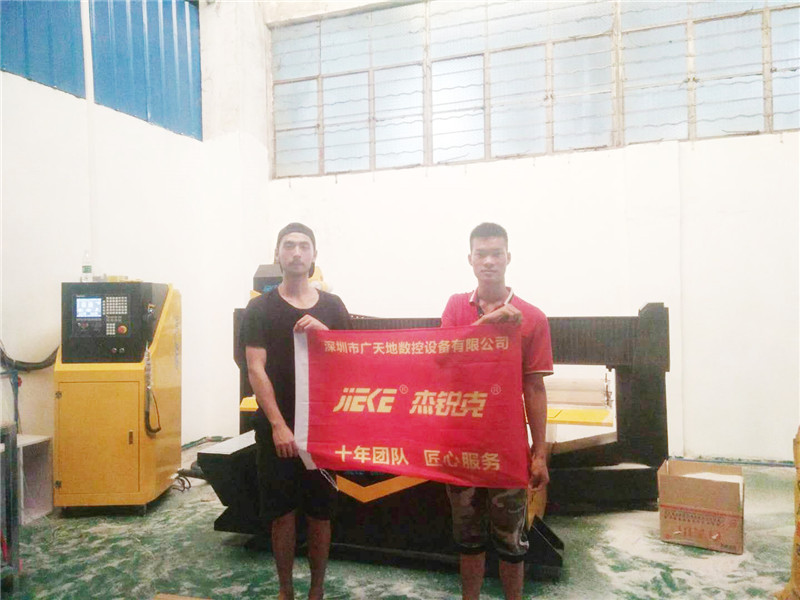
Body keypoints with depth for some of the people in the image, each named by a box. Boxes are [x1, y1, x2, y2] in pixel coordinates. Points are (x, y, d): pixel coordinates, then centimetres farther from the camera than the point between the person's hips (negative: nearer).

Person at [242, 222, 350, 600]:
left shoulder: (332, 306, 5)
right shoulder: (260, 307, 0)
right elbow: (256, 371, -6)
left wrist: (323, 332, -14)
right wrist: (278, 425, -14)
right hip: (276, 427, -1)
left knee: (320, 511, 9)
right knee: (282, 511, 7)